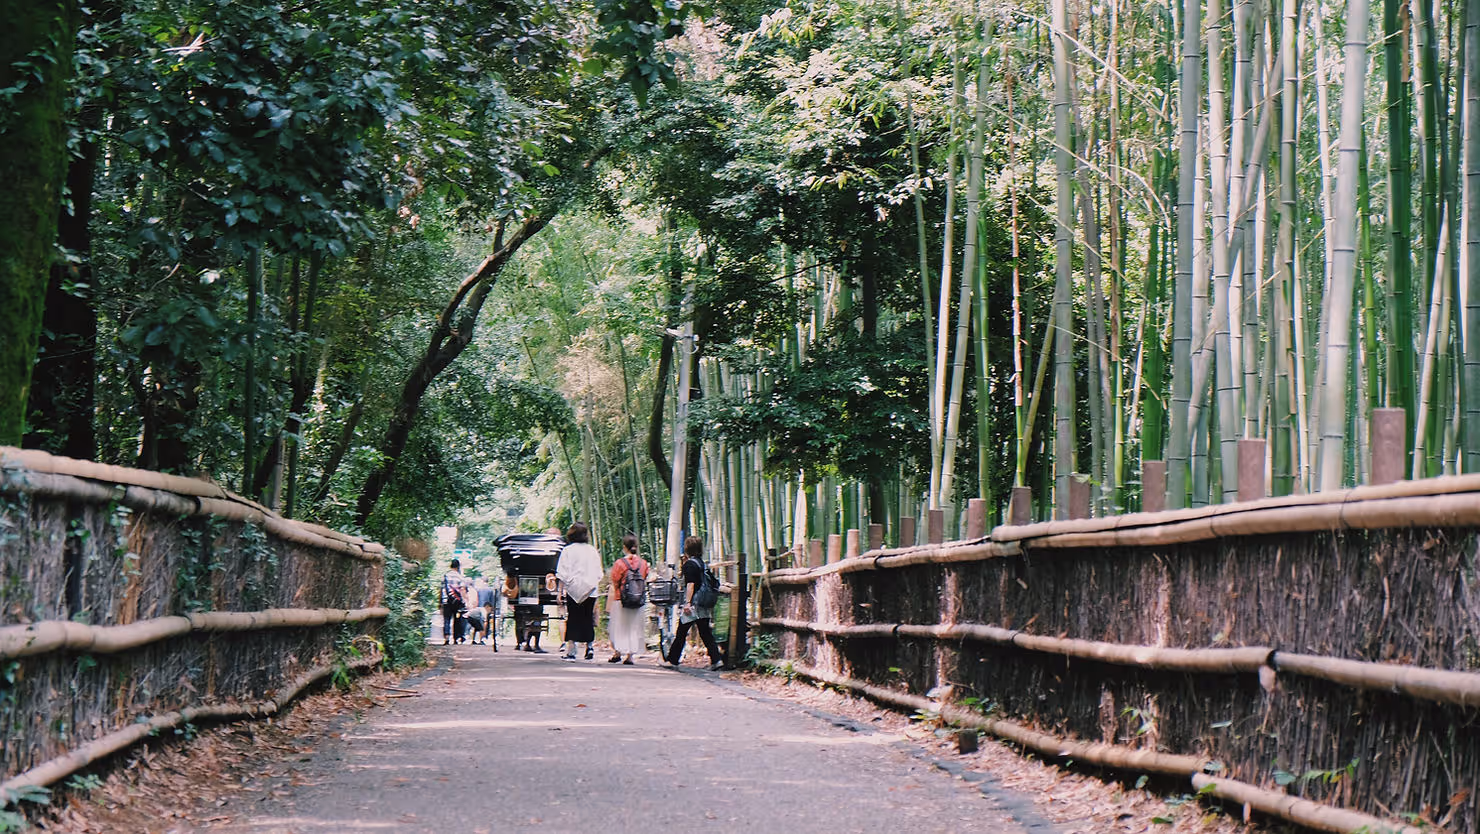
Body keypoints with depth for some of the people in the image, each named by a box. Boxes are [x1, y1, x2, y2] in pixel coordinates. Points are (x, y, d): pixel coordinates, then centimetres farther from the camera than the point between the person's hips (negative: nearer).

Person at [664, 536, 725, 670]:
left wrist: (687, 602, -19)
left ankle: (673, 659, 15)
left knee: (681, 633, 5)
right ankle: (717, 660, -9)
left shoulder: (689, 564, -10)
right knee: (706, 633, 3)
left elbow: (690, 584, -17)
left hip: (693, 604, -7)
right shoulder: (701, 563, 13)